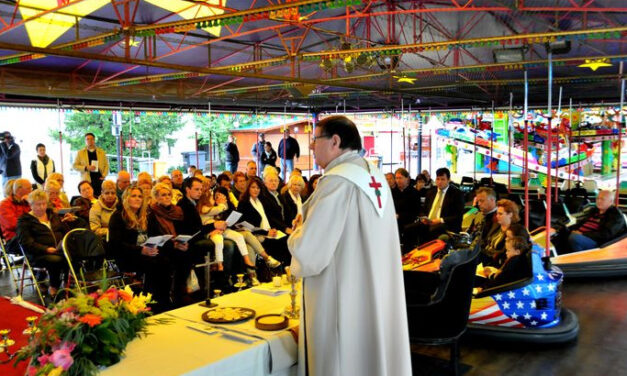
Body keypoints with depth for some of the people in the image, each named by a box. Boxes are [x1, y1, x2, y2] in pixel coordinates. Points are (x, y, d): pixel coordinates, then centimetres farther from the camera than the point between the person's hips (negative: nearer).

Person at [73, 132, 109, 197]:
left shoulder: (102, 152, 13)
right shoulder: (80, 153, 9)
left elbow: (106, 165, 13)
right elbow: (75, 166, 7)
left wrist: (104, 175, -3)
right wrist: (86, 168, -10)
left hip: (99, 179, 1)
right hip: (87, 180, -1)